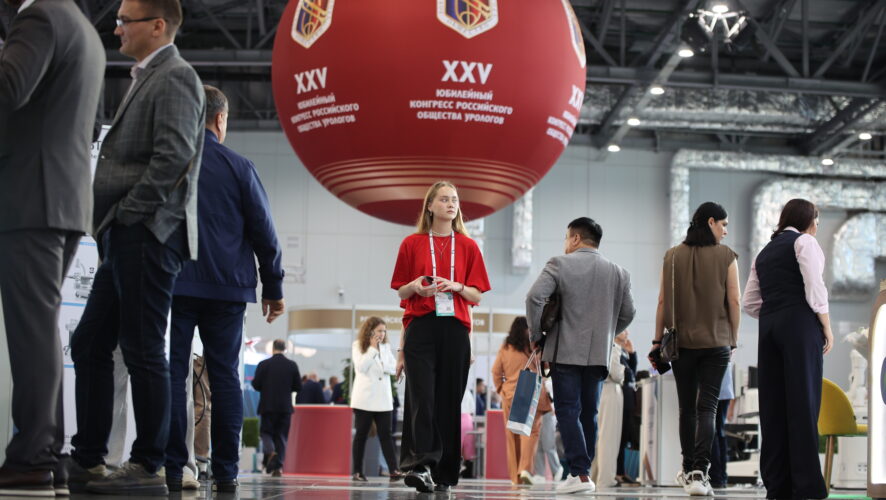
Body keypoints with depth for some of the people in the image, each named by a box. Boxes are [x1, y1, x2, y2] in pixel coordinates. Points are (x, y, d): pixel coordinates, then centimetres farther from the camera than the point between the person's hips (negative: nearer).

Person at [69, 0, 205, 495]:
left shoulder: (175, 77, -8)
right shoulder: (149, 79, 23)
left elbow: (174, 156, -21)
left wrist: (128, 212, -16)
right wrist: (110, 221, 12)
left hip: (148, 233, -10)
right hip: (126, 237, 10)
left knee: (143, 351, -7)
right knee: (89, 344, 11)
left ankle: (149, 467, -2)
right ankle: (87, 458, 17)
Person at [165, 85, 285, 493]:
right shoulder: (237, 167, 1)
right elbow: (264, 232, 2)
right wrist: (273, 288, 10)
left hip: (172, 285, 0)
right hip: (227, 287, 0)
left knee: (173, 372, 0)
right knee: (224, 376, 5)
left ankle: (173, 468, -6)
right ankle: (226, 471, 3)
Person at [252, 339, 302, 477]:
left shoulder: (264, 364, -6)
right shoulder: (292, 365, -1)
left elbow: (255, 385, -5)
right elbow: (298, 387, 1)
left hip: (268, 405, -1)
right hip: (285, 407, 1)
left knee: (266, 432, 9)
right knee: (281, 435, 7)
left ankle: (270, 452, -21)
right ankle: (278, 466, 0)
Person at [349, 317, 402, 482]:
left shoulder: (386, 347, 13)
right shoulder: (358, 346, 1)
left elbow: (394, 367, 7)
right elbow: (361, 367, -12)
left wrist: (382, 366, -11)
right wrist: (373, 348, -12)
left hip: (383, 399, 3)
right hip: (364, 398, -3)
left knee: (385, 434, -3)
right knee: (361, 434, 2)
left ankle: (394, 470, -11)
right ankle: (357, 471, 6)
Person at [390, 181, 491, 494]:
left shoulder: (468, 246, 10)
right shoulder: (412, 244, 8)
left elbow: (477, 295, 8)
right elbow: (401, 292, 12)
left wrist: (456, 286, -11)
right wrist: (415, 286, -10)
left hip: (455, 330, 1)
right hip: (420, 327, -1)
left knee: (449, 400, 1)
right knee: (422, 397, -14)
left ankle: (444, 474, 6)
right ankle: (420, 465, -23)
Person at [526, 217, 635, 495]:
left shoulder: (559, 264, -4)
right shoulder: (618, 273, 10)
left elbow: (535, 297, -14)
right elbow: (627, 314, 12)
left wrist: (536, 335, -3)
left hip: (566, 352, -4)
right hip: (598, 354, 4)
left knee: (568, 412, -5)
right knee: (588, 414, 11)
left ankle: (580, 473, -14)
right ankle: (582, 470, 13)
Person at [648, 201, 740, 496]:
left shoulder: (673, 256, 3)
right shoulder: (726, 256, -1)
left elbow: (663, 301, 1)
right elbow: (734, 301, -2)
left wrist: (657, 340, 6)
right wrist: (733, 340, 7)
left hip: (682, 342, 2)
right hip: (716, 342, -2)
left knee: (687, 408, 12)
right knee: (707, 407, -3)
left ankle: (688, 470, 22)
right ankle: (699, 472, -15)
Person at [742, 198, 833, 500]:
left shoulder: (764, 253, 22)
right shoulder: (804, 242, 2)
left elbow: (749, 303, 16)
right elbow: (814, 288, -11)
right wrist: (827, 328, -5)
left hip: (769, 328, 7)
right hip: (801, 324, -7)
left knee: (773, 405, 4)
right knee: (803, 402, -8)